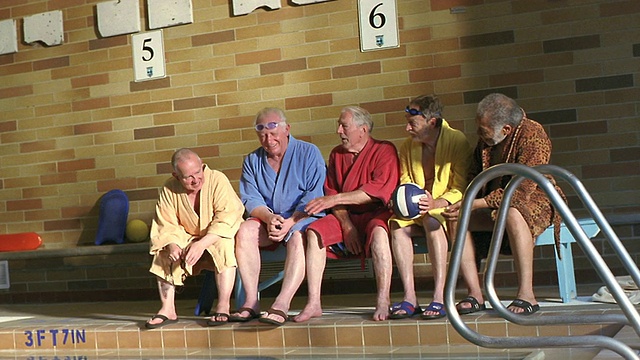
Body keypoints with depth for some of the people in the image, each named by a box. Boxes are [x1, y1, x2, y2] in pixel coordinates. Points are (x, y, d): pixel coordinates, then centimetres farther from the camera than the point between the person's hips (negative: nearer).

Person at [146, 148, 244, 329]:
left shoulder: (217, 180, -20)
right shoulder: (169, 189, -9)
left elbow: (227, 219, -27)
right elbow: (166, 225, -7)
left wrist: (202, 243, -37)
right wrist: (172, 245, -29)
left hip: (218, 238, -4)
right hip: (189, 238, 4)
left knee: (223, 246, -35)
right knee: (163, 253, -17)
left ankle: (223, 306, -33)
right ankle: (168, 310, -14)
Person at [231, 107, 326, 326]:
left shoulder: (308, 153, 1)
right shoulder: (252, 161, 13)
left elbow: (313, 196, -9)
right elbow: (251, 199, 3)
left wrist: (290, 222, -22)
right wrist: (269, 218, -18)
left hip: (302, 219, -4)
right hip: (267, 221, 4)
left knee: (298, 236, -37)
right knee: (245, 230, -27)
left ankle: (282, 304, -46)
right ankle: (251, 302, -28)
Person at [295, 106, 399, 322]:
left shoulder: (384, 151, -6)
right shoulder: (337, 154, 12)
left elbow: (377, 190, -19)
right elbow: (332, 192, 6)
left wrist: (334, 199, -23)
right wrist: (347, 226, -10)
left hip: (376, 213, -5)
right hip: (346, 215, 5)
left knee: (378, 232, -37)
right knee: (314, 232, -20)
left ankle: (383, 303, -34)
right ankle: (314, 303, -20)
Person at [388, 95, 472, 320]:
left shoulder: (457, 141, -9)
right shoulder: (408, 147, 8)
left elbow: (461, 188, -13)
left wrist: (436, 203, -29)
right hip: (418, 210, 5)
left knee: (432, 221, -37)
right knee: (397, 224, -27)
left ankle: (439, 298, -38)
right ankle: (409, 297, -30)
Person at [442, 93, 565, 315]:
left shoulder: (533, 137, -21)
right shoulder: (486, 138, 1)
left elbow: (521, 191, -28)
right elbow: (475, 175, 14)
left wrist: (476, 204, -29)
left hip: (534, 201, -7)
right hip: (493, 205, 7)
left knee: (513, 216, -40)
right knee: (456, 219, -16)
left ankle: (526, 295, -35)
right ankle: (475, 295, -17)